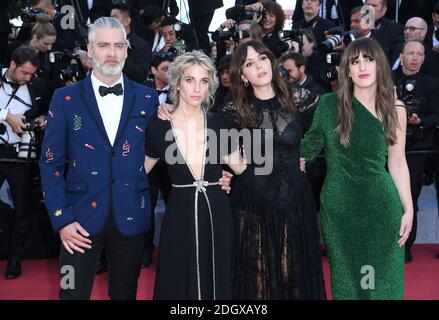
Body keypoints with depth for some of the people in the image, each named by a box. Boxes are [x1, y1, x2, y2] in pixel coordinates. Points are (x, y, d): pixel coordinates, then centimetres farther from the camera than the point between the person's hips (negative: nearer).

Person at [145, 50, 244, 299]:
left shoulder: (218, 124, -1)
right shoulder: (159, 127, -4)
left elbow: (241, 167, 3)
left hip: (217, 215, 1)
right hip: (180, 217, -1)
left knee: (217, 282, 15)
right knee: (179, 284, 12)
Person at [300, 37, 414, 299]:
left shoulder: (395, 109, -1)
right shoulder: (329, 103, -4)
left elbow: (397, 162, 3)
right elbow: (309, 147, 3)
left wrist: (409, 209, 1)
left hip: (381, 206, 0)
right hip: (337, 207, 0)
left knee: (381, 278, 10)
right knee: (345, 277, 14)